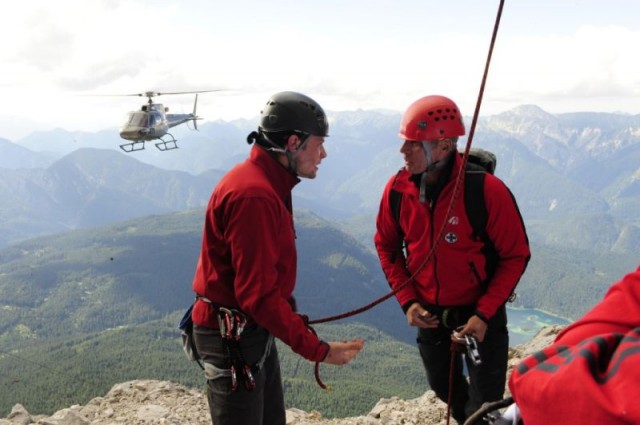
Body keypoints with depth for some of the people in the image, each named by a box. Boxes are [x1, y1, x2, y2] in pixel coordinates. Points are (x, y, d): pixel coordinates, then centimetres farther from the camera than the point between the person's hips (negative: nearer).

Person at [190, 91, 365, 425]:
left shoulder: (268, 185, 8)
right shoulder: (253, 195, -26)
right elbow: (258, 294, -28)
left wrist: (292, 320, 12)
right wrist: (317, 349, -25)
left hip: (256, 330, 10)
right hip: (232, 337, -10)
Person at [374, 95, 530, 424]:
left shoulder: (487, 190, -25)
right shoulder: (397, 189, -12)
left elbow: (515, 256, -15)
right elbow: (387, 246, 3)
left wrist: (483, 314, -20)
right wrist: (407, 300, -7)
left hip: (479, 313, -4)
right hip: (428, 315, 4)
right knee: (443, 386, 24)